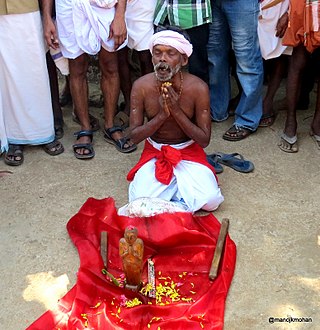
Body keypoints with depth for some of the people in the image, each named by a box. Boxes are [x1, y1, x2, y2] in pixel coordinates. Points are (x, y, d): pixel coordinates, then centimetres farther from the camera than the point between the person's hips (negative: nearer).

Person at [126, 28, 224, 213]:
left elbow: (204, 140, -16)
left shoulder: (198, 88, -19)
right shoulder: (141, 86, -16)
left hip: (188, 151, 0)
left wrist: (177, 111, -27)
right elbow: (135, 136, -11)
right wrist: (162, 115, -26)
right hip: (155, 152, 1)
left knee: (210, 200, -22)